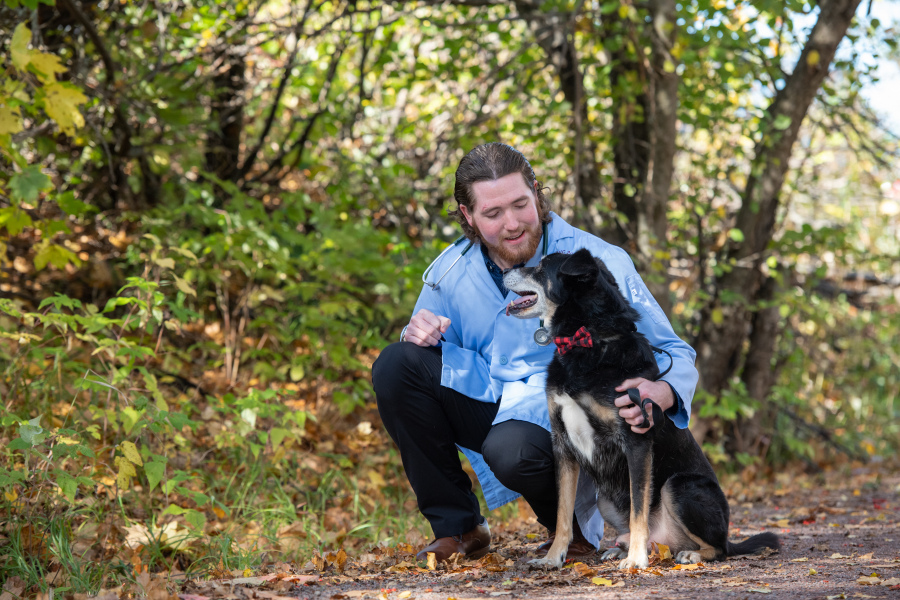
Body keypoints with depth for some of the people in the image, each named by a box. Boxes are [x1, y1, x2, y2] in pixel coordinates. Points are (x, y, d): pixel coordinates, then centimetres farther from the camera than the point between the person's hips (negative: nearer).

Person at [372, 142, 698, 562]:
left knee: (512, 449, -38)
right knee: (396, 365, -14)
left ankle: (573, 526, 0)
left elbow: (674, 354, -14)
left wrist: (661, 394, -39)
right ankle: (457, 526, -4)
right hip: (491, 408, 5)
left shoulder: (599, 263, -15)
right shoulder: (451, 271, -2)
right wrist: (418, 335, -14)